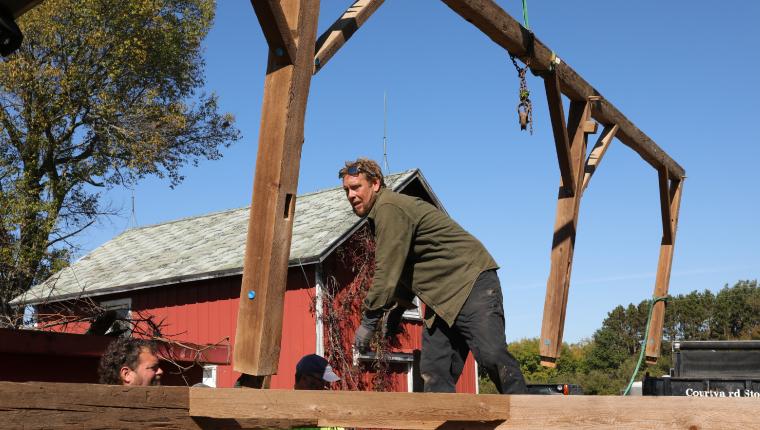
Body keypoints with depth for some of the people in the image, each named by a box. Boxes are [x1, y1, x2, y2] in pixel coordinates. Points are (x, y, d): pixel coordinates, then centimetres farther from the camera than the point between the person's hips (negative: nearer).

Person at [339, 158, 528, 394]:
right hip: (442, 298, 10)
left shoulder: (389, 208, -14)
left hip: (471, 280, -10)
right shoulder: (380, 216, 19)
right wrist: (394, 312, 19)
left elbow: (387, 273, -19)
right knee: (433, 371, -1)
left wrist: (368, 322, -13)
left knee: (491, 356, -20)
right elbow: (403, 271, 26)